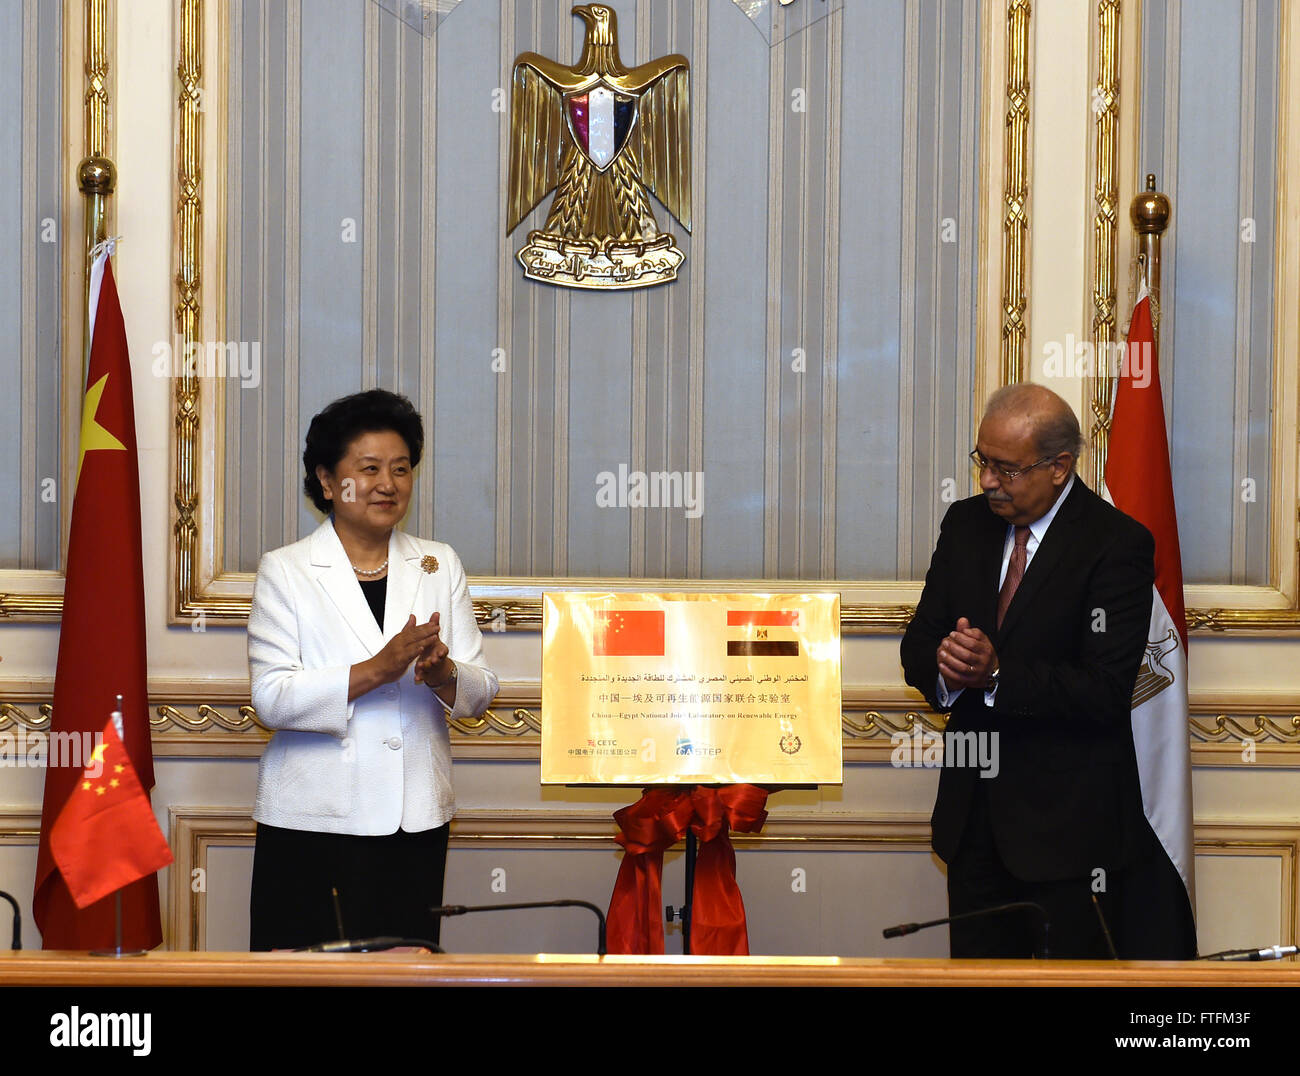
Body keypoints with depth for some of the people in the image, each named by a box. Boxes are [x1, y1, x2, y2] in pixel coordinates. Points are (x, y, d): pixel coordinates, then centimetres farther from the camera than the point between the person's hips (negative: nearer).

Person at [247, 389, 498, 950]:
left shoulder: (439, 565, 13)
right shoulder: (285, 572, 2)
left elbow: (480, 689, 9)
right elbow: (271, 698, -9)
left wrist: (443, 674, -15)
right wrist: (378, 669, -19)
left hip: (417, 821, 3)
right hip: (313, 823, -3)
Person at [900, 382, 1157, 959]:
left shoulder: (1117, 544, -13)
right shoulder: (966, 523, 7)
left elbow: (1106, 690, -19)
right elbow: (917, 641, 8)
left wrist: (998, 674, -26)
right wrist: (944, 667, -16)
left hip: (1069, 819, -6)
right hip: (972, 809, 6)